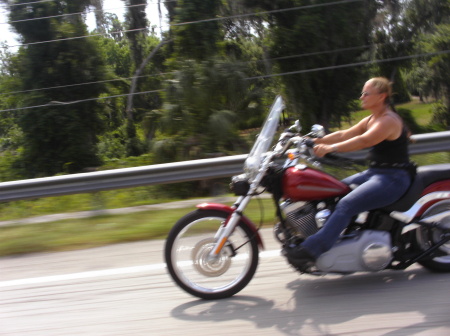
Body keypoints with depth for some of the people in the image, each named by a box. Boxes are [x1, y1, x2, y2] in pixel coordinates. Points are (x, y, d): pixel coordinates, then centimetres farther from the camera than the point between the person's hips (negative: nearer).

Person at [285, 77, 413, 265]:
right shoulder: (370, 120, 16)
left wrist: (331, 148, -41)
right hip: (373, 173, 10)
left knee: (346, 205, -28)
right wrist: (316, 141, -2)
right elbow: (344, 134, 9)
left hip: (393, 178, -10)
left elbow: (363, 140, -31)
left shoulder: (389, 121, -15)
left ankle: (311, 250, -35)